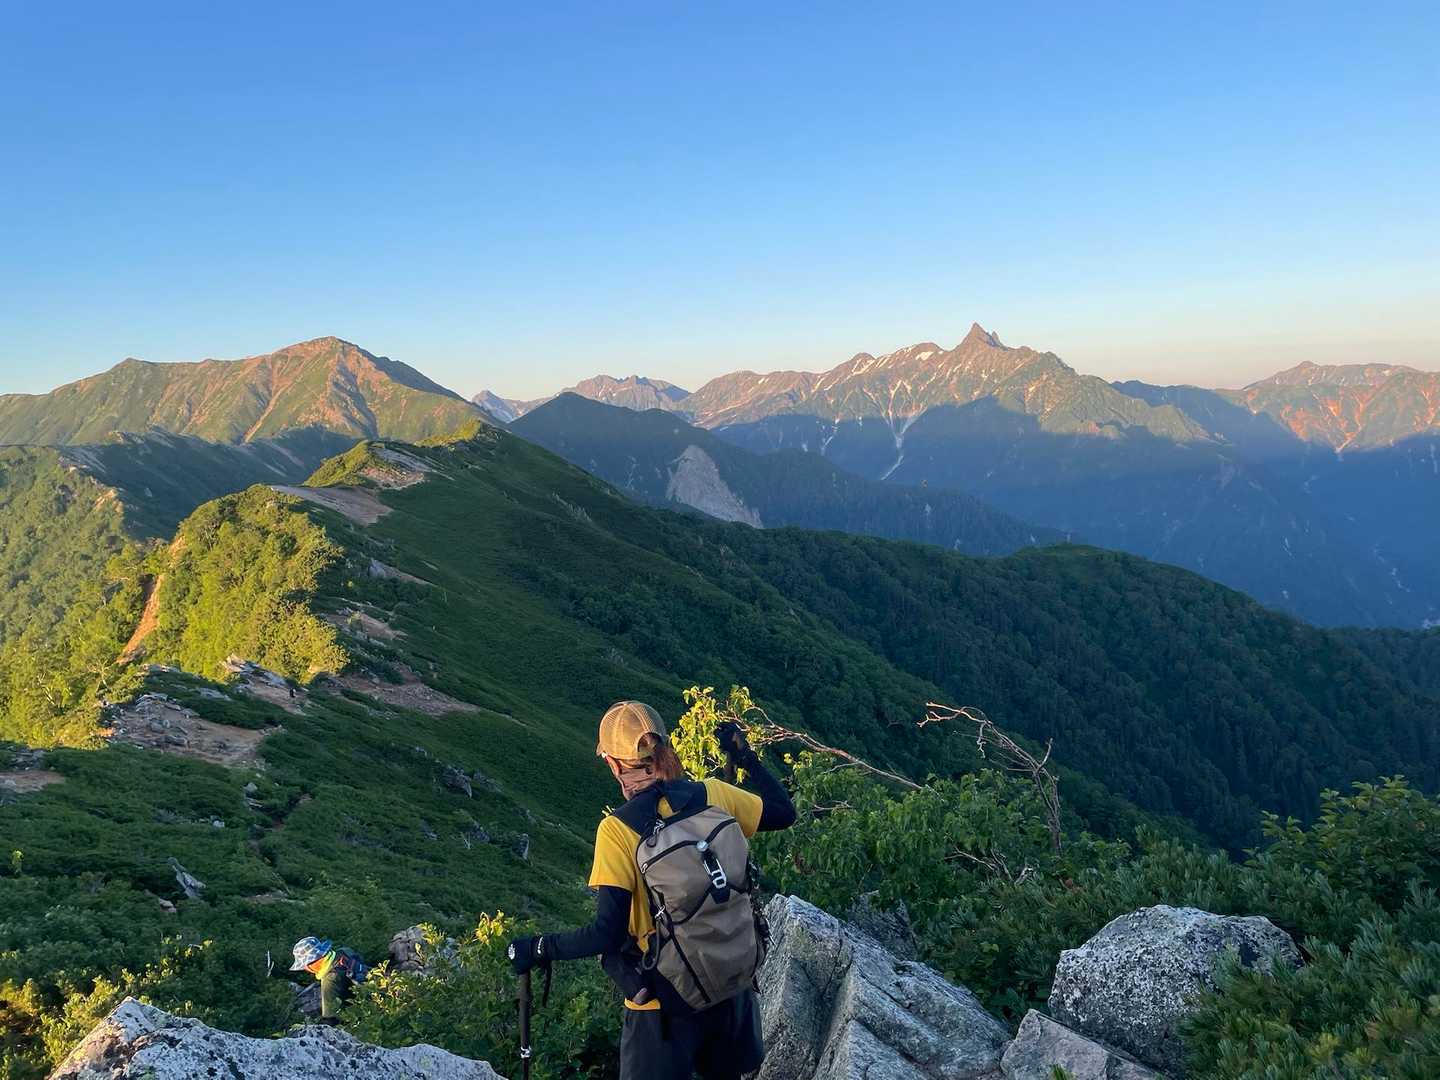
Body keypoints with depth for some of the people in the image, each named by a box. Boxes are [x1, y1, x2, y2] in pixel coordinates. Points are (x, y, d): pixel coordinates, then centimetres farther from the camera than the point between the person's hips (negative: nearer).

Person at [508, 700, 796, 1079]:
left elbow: (607, 934, -22)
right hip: (734, 985, 4)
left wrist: (539, 949, -8)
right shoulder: (713, 796, -11)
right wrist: (747, 757, 16)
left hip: (666, 1003, -4)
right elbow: (784, 812, 5)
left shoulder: (618, 830, -22)